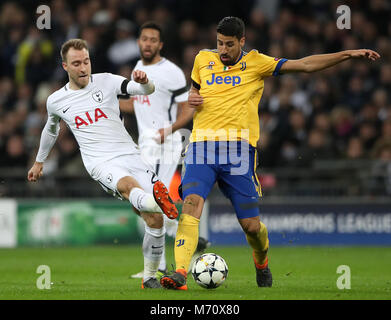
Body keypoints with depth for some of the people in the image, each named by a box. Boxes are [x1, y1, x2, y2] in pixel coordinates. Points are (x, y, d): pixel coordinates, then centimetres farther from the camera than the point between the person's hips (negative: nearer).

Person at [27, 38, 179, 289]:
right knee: (127, 185, -38)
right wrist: (39, 162, 43)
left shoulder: (106, 82, 5)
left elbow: (147, 90, -6)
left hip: (130, 155, 2)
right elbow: (51, 129, 32)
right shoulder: (56, 101, 10)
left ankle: (150, 277, 10)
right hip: (100, 163, -2)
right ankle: (155, 200, -74)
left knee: (155, 219, -8)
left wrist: (144, 82, -30)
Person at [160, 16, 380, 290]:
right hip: (202, 145, 1)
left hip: (238, 149, -1)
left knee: (251, 225, 0)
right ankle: (180, 273, -29)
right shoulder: (203, 59, 14)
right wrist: (191, 99, 6)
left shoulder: (255, 62, 5)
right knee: (191, 204, -22)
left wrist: (349, 54, -3)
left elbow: (305, 65, 3)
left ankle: (261, 262, 33)